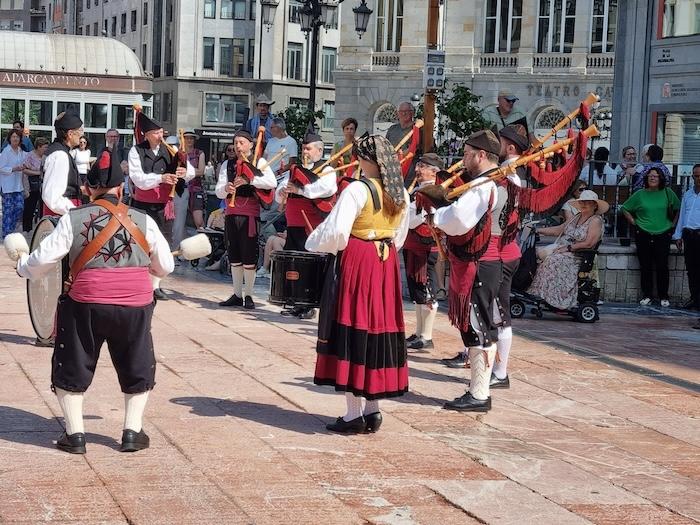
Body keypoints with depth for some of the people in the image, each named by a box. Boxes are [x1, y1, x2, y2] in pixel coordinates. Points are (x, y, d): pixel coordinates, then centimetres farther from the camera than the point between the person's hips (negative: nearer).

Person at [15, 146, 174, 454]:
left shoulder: (73, 219, -1)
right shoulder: (143, 221, 4)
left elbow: (43, 260, -1)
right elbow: (165, 267, 10)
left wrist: (22, 266, 21)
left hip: (85, 305, -1)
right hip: (136, 306, 1)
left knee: (72, 370, 16)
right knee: (138, 370, 21)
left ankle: (74, 434, 12)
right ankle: (133, 432, 16)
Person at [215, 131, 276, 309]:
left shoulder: (259, 162, 1)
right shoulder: (227, 165, 12)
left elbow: (272, 182, -15)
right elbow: (218, 192, 5)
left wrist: (249, 179, -22)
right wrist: (225, 189, -18)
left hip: (250, 213, -4)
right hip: (232, 212, 4)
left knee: (249, 255, -3)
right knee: (234, 255, 9)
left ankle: (248, 295, 6)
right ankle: (237, 295, 15)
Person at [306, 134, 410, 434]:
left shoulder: (357, 190, -15)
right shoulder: (401, 194, 6)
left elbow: (335, 232, -17)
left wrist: (314, 243, 2)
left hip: (356, 264, -6)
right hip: (387, 264, 6)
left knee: (353, 332, -1)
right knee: (379, 331, 11)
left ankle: (354, 415, 0)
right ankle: (372, 409, 15)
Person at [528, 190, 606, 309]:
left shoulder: (596, 221, -5)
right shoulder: (576, 217, 20)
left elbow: (588, 244, -15)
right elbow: (558, 230, 21)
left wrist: (568, 248, -17)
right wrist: (537, 230, 14)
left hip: (577, 255, -8)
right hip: (562, 249, 8)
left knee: (553, 261, -32)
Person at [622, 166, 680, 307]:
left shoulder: (668, 193, 3)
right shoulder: (640, 194, 4)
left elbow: (678, 209, 14)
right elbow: (625, 209, 14)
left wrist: (673, 224, 7)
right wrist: (633, 222, 5)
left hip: (663, 235, -1)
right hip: (643, 236, 1)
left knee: (662, 266, -4)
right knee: (645, 266, 3)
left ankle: (664, 296, 6)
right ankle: (647, 295, 13)